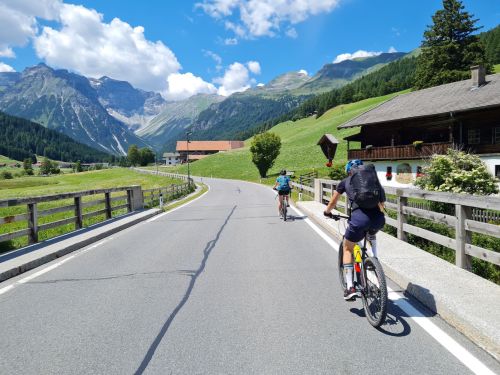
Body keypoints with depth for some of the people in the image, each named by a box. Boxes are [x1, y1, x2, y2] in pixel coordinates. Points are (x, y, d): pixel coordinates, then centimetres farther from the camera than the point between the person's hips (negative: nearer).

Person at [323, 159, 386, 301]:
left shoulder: (345, 182, 18)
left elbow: (332, 203, 26)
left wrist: (327, 212, 46)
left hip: (359, 217, -3)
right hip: (379, 219, 3)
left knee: (347, 249, 18)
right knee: (371, 233, 41)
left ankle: (350, 288, 10)